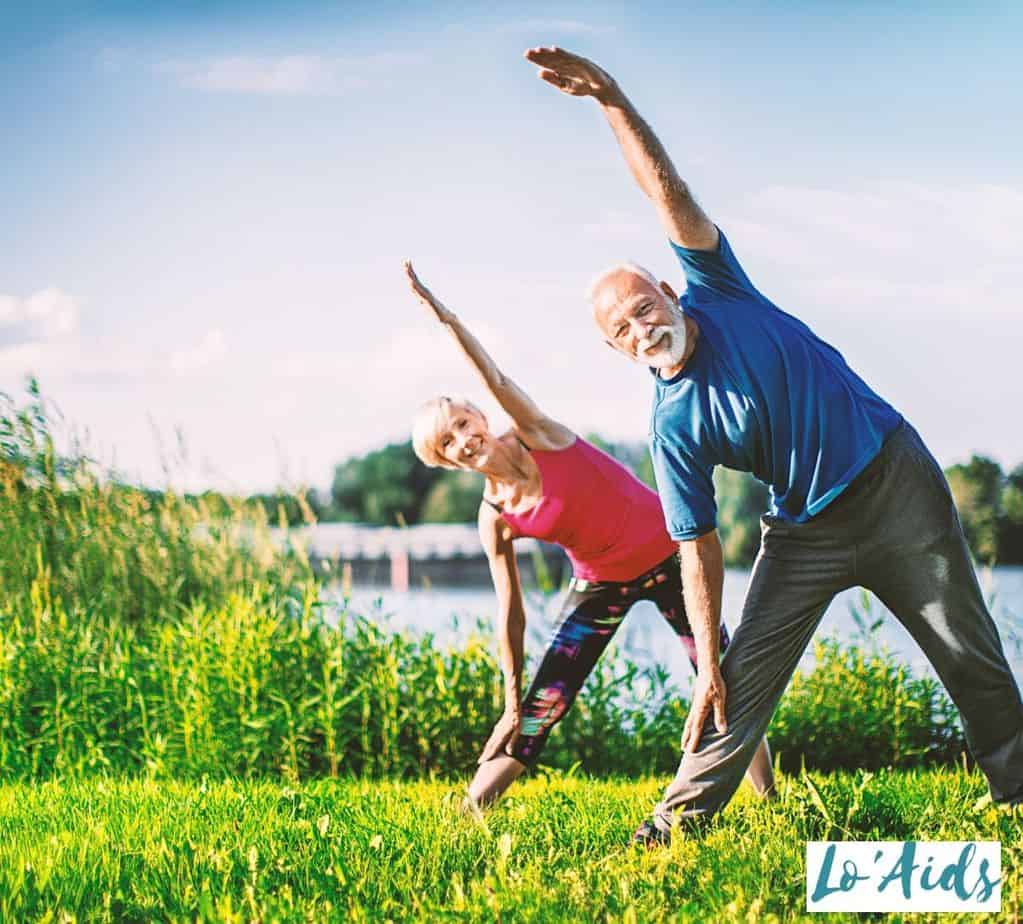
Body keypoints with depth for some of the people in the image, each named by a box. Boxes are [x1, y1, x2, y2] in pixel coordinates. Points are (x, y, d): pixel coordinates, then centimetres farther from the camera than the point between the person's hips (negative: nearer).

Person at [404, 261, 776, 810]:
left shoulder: (536, 435, -15)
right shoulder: (495, 518, -11)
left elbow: (495, 380, -33)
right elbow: (510, 609, -7)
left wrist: (444, 316, -45)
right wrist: (510, 700, -7)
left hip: (666, 555, -1)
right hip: (600, 585, 1)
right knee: (540, 707, -8)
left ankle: (771, 799, 13)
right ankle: (467, 811, -2)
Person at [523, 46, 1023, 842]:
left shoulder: (719, 293, -8)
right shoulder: (673, 426, -8)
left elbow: (669, 191, -17)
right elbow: (699, 547, -7)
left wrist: (614, 100, -31)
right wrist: (706, 664, -11)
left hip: (896, 482, 0)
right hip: (806, 528, 1)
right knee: (745, 675, -7)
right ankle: (684, 816, 1)